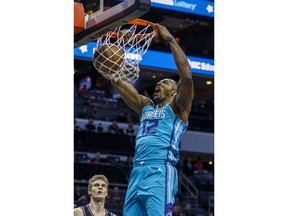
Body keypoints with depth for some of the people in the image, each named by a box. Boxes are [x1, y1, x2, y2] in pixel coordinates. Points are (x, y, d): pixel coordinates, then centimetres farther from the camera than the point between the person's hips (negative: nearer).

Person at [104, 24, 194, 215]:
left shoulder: (177, 108, 9)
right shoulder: (145, 107, 27)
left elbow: (187, 75, -7)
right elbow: (118, 82, 26)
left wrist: (170, 39, -5)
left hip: (160, 172, -7)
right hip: (137, 172, 7)